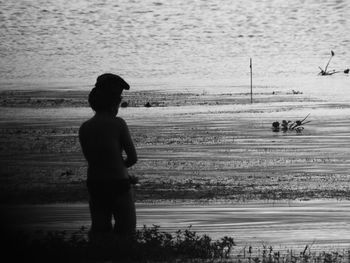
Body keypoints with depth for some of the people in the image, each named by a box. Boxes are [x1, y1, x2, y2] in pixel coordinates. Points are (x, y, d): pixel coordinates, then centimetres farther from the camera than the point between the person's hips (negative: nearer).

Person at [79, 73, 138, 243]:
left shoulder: (84, 128, 1)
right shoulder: (117, 124, -12)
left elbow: (91, 159, 9)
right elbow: (133, 158, -8)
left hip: (94, 185, 4)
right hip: (118, 184, -4)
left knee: (99, 231, 13)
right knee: (125, 234, 5)